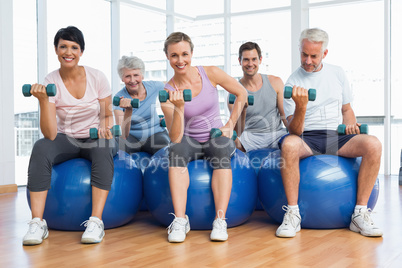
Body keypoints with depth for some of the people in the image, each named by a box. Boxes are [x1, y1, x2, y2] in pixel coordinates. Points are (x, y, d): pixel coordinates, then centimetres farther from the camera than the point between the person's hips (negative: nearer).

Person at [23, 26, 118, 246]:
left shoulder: (97, 77, -8)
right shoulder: (49, 83, -10)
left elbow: (108, 115, 3)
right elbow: (50, 135, -19)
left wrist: (105, 128, -20)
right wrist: (43, 100, -31)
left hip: (95, 138, 0)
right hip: (66, 139, 1)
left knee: (103, 149, -37)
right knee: (40, 148, -33)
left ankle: (96, 221, -37)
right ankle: (37, 223, -31)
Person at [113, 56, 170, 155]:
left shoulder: (154, 87, -10)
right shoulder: (119, 98, -16)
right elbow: (123, 135, -24)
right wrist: (128, 111, -40)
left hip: (155, 133, 0)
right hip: (132, 136, 0)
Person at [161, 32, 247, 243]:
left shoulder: (211, 73, -7)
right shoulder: (168, 93, -9)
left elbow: (241, 93, 5)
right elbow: (175, 137, -17)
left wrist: (230, 125, -2)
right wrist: (179, 107, -31)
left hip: (216, 139, 0)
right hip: (190, 142, 0)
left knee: (221, 147, -35)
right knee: (176, 149, -34)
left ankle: (220, 220, -37)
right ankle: (180, 219, -36)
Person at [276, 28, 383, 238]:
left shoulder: (337, 73, 14)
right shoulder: (293, 83, 1)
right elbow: (294, 131, -7)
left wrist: (350, 125, 0)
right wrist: (300, 107, -27)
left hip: (336, 136, 3)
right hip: (307, 138, -3)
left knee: (373, 144, -26)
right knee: (288, 144, -38)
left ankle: (360, 213, -19)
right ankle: (293, 213, -27)